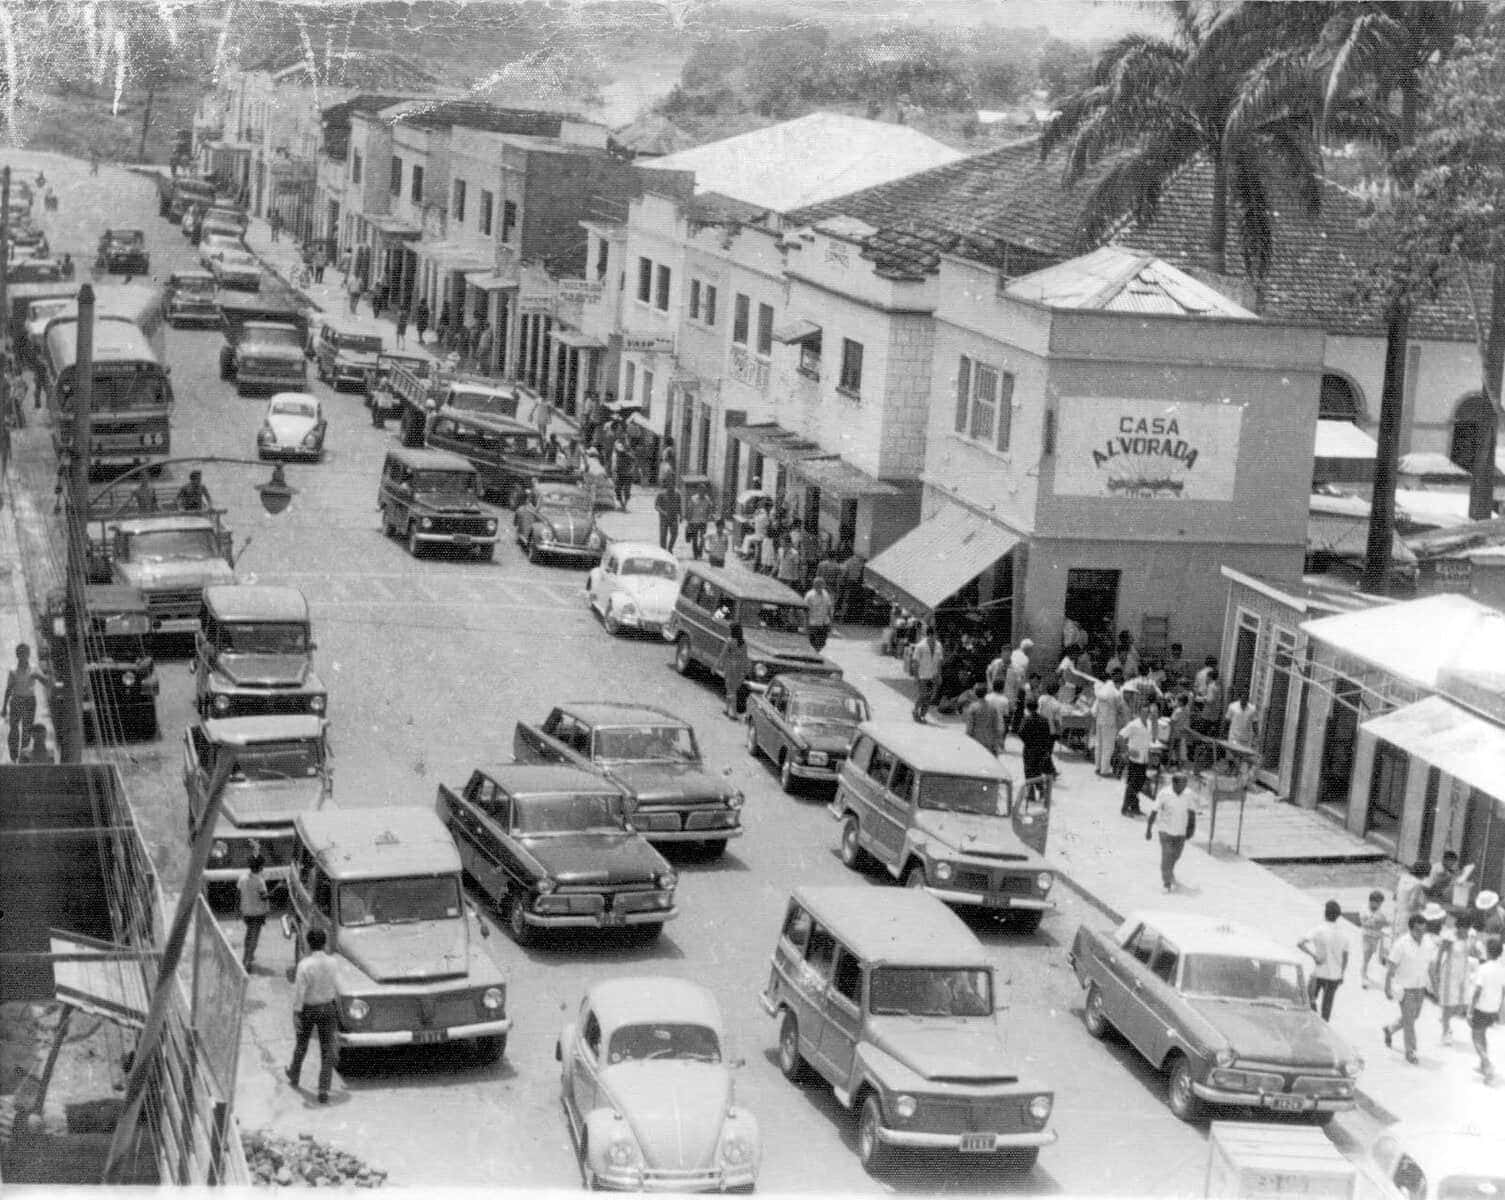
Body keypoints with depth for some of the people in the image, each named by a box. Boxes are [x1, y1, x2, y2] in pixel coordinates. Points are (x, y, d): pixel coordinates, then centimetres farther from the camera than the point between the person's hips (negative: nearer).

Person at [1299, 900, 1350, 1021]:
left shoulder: (1319, 930, -16)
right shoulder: (1343, 934, -4)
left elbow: (1300, 944, -28)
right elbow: (1345, 957, 5)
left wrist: (1313, 955, -20)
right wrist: (1342, 975, 17)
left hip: (1319, 972, -3)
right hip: (1335, 975, 3)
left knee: (1312, 995, 23)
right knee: (1327, 1004, 15)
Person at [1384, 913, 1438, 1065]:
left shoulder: (1429, 943, -4)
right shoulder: (1401, 944, -18)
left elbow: (1430, 965, 8)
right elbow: (1391, 968, -12)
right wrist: (1387, 988, -12)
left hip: (1421, 987, 6)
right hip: (1405, 988, -6)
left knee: (1413, 1017, 19)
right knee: (1408, 1020, 1)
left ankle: (1388, 1030, 44)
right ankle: (1410, 1052, 15)